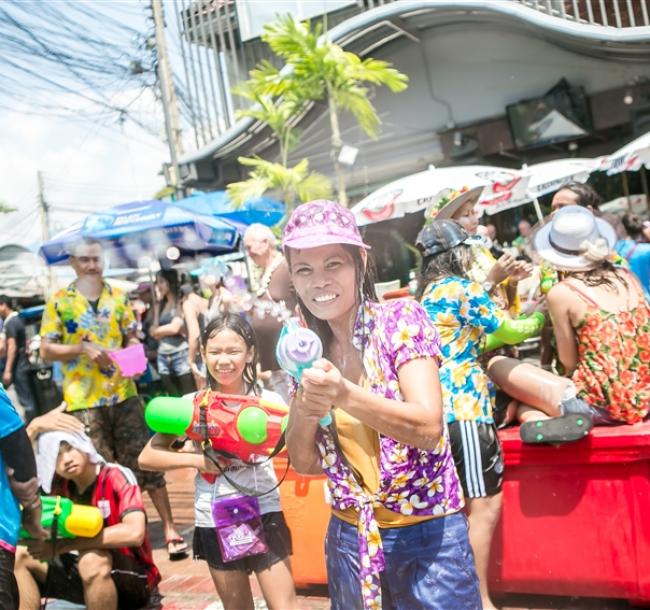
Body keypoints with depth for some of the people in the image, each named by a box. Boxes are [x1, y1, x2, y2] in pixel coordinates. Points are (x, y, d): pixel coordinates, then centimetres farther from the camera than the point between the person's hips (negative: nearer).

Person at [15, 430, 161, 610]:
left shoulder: (117, 477, -20)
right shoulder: (61, 486, -1)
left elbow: (134, 533, -35)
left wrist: (60, 546, -32)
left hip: (135, 580, -6)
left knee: (92, 559, -36)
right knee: (19, 556, -5)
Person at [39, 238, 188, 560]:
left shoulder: (117, 296, 8)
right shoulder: (58, 301, 0)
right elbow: (46, 350, -2)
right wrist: (83, 348, -17)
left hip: (124, 394, 2)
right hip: (84, 400, -2)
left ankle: (170, 530, 10)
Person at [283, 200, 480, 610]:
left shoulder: (401, 319, -12)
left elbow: (429, 428, -21)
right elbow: (304, 463, 2)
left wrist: (344, 395, -34)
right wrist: (306, 413, -18)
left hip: (426, 535, -4)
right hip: (349, 539, 4)